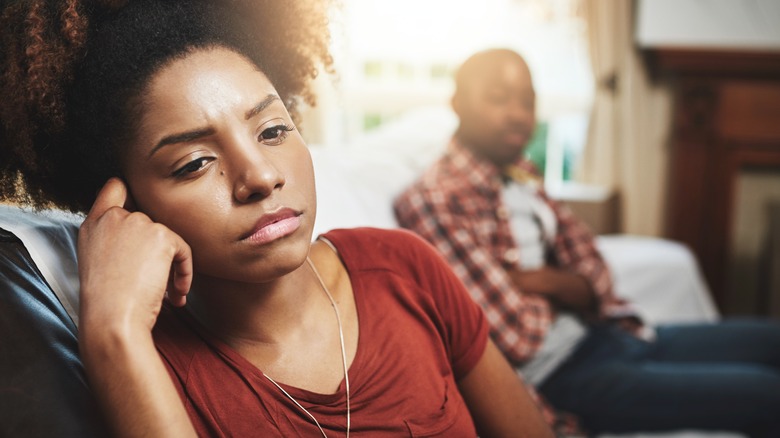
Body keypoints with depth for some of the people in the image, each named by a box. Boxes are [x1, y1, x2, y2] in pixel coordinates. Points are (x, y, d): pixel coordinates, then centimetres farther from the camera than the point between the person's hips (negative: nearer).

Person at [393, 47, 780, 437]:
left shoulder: (522, 175, 9)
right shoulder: (432, 198, -18)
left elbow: (595, 285, 8)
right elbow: (512, 339, -20)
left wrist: (543, 280, -14)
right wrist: (563, 288, -1)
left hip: (601, 333, 9)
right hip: (557, 373, -9)